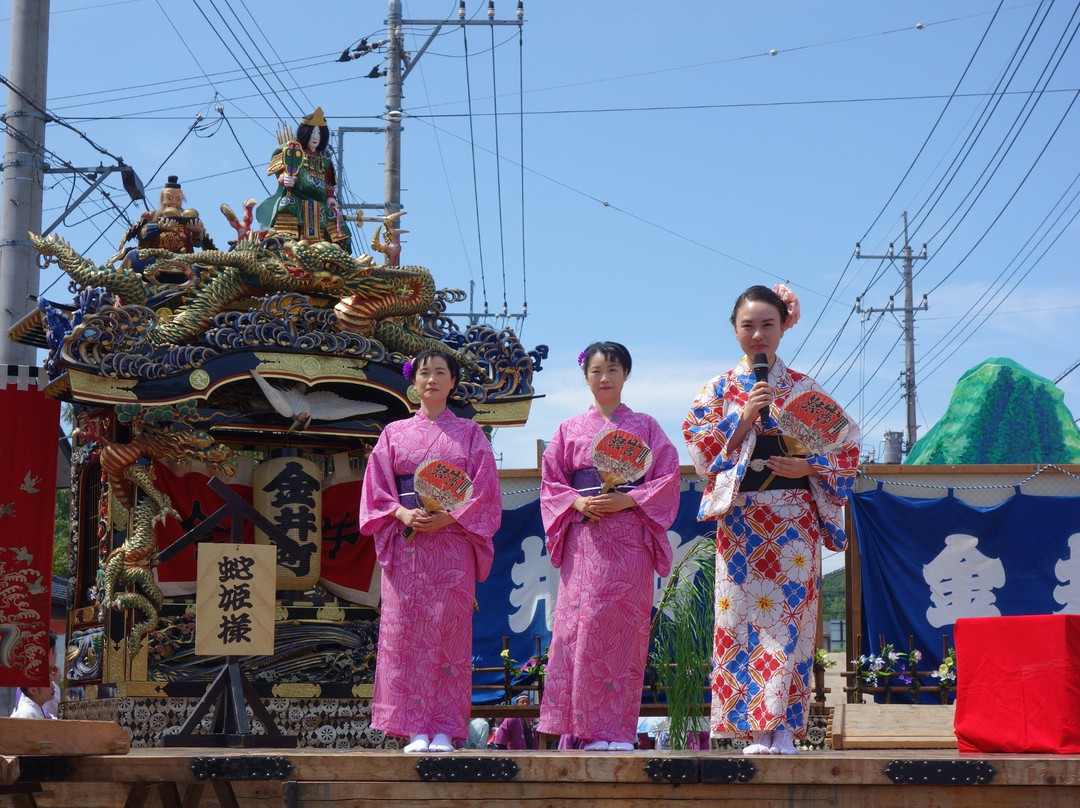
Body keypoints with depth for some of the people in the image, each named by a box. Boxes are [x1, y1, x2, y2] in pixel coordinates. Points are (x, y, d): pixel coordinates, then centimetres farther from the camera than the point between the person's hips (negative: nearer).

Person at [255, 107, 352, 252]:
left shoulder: (324, 159, 22)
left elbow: (329, 183, 23)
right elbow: (282, 172, -3)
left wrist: (331, 197, 4)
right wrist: (285, 179, -26)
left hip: (320, 207, 5)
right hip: (295, 202, -5)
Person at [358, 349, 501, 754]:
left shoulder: (469, 433, 11)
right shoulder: (394, 432, 14)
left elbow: (483, 491, 3)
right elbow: (376, 489, 7)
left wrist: (446, 517, -12)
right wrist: (403, 513, -11)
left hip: (453, 543, -1)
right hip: (405, 546, 1)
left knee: (448, 632, -6)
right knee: (407, 632, -5)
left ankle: (443, 732, -4)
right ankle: (416, 731, -3)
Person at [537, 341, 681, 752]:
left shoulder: (645, 427, 10)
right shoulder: (569, 430, 15)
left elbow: (666, 479, 3)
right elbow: (550, 483, 11)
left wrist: (626, 500, -12)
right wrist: (578, 502, -8)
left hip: (629, 540, -1)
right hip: (583, 540, 1)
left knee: (622, 626, -6)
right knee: (580, 623, -6)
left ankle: (617, 731, -4)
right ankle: (582, 729, -3)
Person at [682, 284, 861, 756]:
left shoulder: (804, 389, 9)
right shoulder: (719, 389, 10)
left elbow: (844, 447, 8)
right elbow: (699, 444, -1)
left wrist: (807, 467, -9)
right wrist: (743, 418, -11)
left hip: (793, 518, -1)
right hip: (740, 518, 1)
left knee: (788, 616, -8)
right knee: (743, 614, -4)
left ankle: (785, 728, -7)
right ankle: (756, 729, -1)